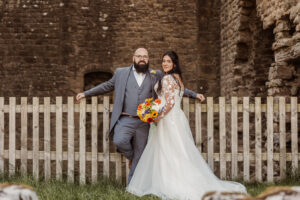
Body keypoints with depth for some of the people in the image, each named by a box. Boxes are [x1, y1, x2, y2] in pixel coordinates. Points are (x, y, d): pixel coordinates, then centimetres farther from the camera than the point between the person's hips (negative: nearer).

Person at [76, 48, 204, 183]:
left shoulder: (156, 76, 9)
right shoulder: (121, 73, 8)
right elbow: (107, 86, 21)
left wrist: (194, 94, 15)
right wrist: (86, 93, 23)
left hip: (144, 123, 1)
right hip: (125, 120, -1)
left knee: (139, 156, 2)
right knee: (119, 141, -27)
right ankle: (130, 156, 6)